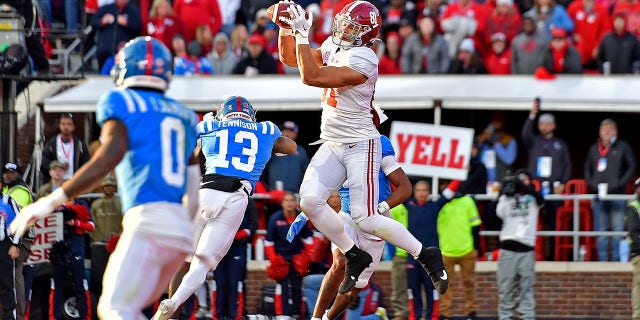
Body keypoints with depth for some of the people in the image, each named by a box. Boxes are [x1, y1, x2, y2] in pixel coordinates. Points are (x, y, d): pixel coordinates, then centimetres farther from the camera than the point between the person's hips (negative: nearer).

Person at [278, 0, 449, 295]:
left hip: (360, 146, -8)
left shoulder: (363, 60, -22)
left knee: (366, 219, -11)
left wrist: (302, 33, -22)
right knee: (309, 201, -11)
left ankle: (426, 255, 8)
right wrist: (286, 27, -1)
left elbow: (311, 77, -27)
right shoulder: (333, 47, 5)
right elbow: (290, 58, 15)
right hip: (331, 145, 8)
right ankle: (354, 257, 7)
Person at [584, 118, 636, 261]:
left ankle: (616, 260, -2)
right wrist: (592, 184, 3)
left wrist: (619, 184, -9)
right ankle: (602, 260, 7)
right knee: (600, 231, 4)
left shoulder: (623, 147, 4)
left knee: (618, 231, -5)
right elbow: (587, 168, 20)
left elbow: (631, 167, 2)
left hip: (617, 195, -3)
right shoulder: (594, 149, 14)